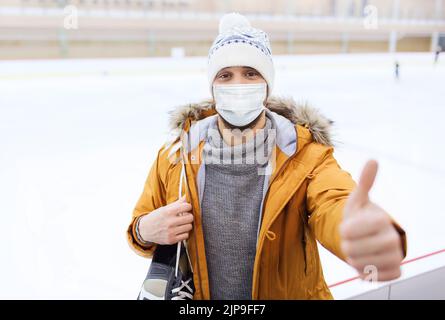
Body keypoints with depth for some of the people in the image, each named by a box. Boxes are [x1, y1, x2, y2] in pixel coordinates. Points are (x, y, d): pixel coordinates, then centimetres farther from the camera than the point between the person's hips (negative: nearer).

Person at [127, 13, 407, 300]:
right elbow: (142, 223, -1)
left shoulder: (306, 156, -22)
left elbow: (334, 204, -42)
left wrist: (367, 234, -65)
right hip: (197, 293, 2)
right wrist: (145, 232, -25)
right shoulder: (177, 155, -14)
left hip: (289, 293, -1)